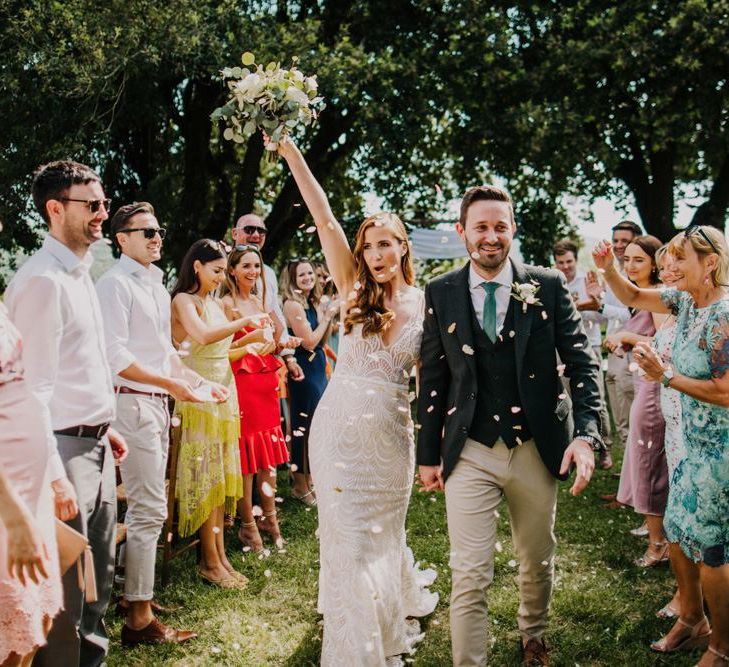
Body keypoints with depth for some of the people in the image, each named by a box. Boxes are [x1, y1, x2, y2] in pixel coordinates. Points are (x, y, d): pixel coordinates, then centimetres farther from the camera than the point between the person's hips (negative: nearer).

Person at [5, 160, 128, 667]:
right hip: (66, 450, -9)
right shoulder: (42, 280, -17)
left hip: (95, 444, 9)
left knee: (100, 576, 20)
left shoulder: (80, 273, 12)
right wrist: (54, 476, -23)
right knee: (65, 588, 2)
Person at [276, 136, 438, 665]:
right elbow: (326, 221, -9)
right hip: (340, 427, 0)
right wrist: (292, 154, -15)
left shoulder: (424, 304, -1)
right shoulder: (355, 291, -2)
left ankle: (391, 619, 45)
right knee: (347, 533, 4)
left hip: (392, 433, 1)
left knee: (383, 529, 16)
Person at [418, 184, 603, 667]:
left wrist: (586, 433, -15)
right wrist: (429, 454, 6)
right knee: (469, 577, -3)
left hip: (537, 449, 1)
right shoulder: (441, 293, 0)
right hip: (470, 454, -1)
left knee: (539, 563, 20)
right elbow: (432, 377, 4)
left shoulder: (549, 286, -2)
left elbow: (581, 361, -2)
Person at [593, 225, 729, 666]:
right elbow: (633, 297, 14)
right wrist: (610, 269, -5)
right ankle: (692, 621, 38)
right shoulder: (686, 300, 2)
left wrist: (667, 375, -22)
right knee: (678, 533, 18)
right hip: (693, 440, 9)